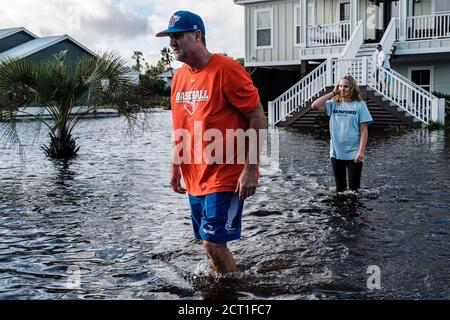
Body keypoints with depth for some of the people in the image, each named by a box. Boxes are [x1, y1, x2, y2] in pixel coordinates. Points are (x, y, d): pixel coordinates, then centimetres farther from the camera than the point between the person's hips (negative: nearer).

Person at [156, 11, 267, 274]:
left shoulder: (226, 69, -14)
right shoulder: (179, 77, 9)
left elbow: (258, 119, -14)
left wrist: (250, 170, -19)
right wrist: (176, 167, 15)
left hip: (226, 177, -7)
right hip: (195, 178, 7)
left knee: (213, 242, -8)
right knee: (208, 241, 14)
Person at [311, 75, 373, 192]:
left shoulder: (359, 105, -4)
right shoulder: (333, 104, 4)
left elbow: (364, 131, -6)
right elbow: (314, 106, -11)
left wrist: (361, 151, -15)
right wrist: (333, 93, -5)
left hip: (353, 153, -3)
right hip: (336, 152, 3)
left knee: (354, 188, 3)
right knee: (339, 188, 13)